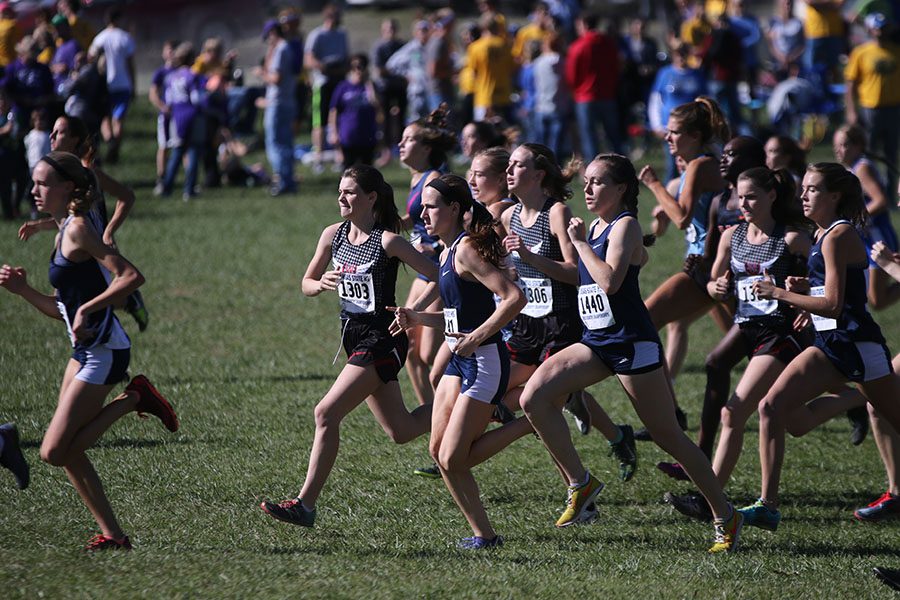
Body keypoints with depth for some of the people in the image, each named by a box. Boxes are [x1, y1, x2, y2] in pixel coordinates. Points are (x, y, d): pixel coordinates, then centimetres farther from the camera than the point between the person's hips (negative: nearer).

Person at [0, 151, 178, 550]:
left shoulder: (78, 229, -14)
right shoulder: (63, 234, 15)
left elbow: (131, 277, -23)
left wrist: (87, 309, -25)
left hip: (104, 353, -10)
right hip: (84, 351, 10)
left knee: (54, 452, -11)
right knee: (68, 452, 8)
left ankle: (132, 401, -2)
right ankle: (112, 534, 11)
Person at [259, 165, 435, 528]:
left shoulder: (388, 241, -14)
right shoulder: (333, 235, 5)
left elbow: (438, 278, -12)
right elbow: (306, 286, 12)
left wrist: (414, 311, -22)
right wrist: (322, 283, -9)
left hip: (381, 340, -8)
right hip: (353, 336, 8)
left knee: (326, 413, -17)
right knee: (401, 432, 14)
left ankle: (305, 504, -14)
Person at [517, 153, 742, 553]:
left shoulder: (625, 225, -12)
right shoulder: (596, 226, 12)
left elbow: (609, 281, -26)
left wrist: (580, 242, -15)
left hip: (631, 343, -8)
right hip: (597, 342, 8)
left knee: (668, 437, -3)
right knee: (534, 398, -10)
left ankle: (726, 517, 9)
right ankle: (580, 484, -1)